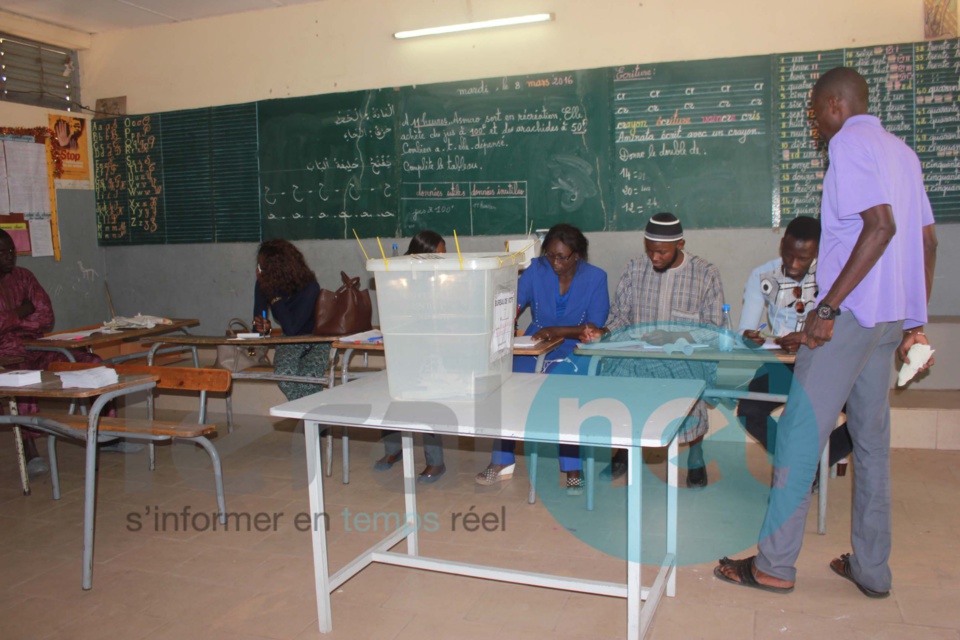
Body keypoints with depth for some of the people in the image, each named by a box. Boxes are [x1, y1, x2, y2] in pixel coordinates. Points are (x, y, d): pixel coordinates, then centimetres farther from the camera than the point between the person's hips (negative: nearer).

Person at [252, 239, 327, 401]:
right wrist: (261, 325, -28)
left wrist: (274, 294, -28)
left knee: (307, 377, -33)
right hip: (290, 342, 4)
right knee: (284, 374, -30)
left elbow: (291, 328, -31)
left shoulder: (309, 287, -25)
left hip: (318, 341, -4)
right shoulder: (263, 285, -9)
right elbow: (258, 321, -3)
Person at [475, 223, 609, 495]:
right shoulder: (537, 269, 0)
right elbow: (515, 304, -9)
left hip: (574, 349, -2)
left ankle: (572, 468, -15)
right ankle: (503, 460, -8)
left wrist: (555, 331, -22)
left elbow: (594, 328, -9)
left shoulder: (595, 277, -5)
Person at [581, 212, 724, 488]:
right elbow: (621, 316, 9)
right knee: (616, 374, -27)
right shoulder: (635, 268, 7)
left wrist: (676, 339, -17)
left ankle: (695, 456, -2)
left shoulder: (706, 273, 1)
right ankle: (622, 451, 1)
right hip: (639, 351, 2)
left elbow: (711, 329, -1)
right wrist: (603, 331, -12)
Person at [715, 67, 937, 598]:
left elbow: (881, 225, -21)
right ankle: (872, 568, 21)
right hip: (892, 316, 9)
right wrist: (915, 323, 20)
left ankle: (774, 565, 5)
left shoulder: (849, 141, -7)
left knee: (800, 433, -3)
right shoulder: (900, 151, 19)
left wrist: (829, 305, -22)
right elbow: (927, 241, 18)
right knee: (872, 440, 13)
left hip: (850, 313, -9)